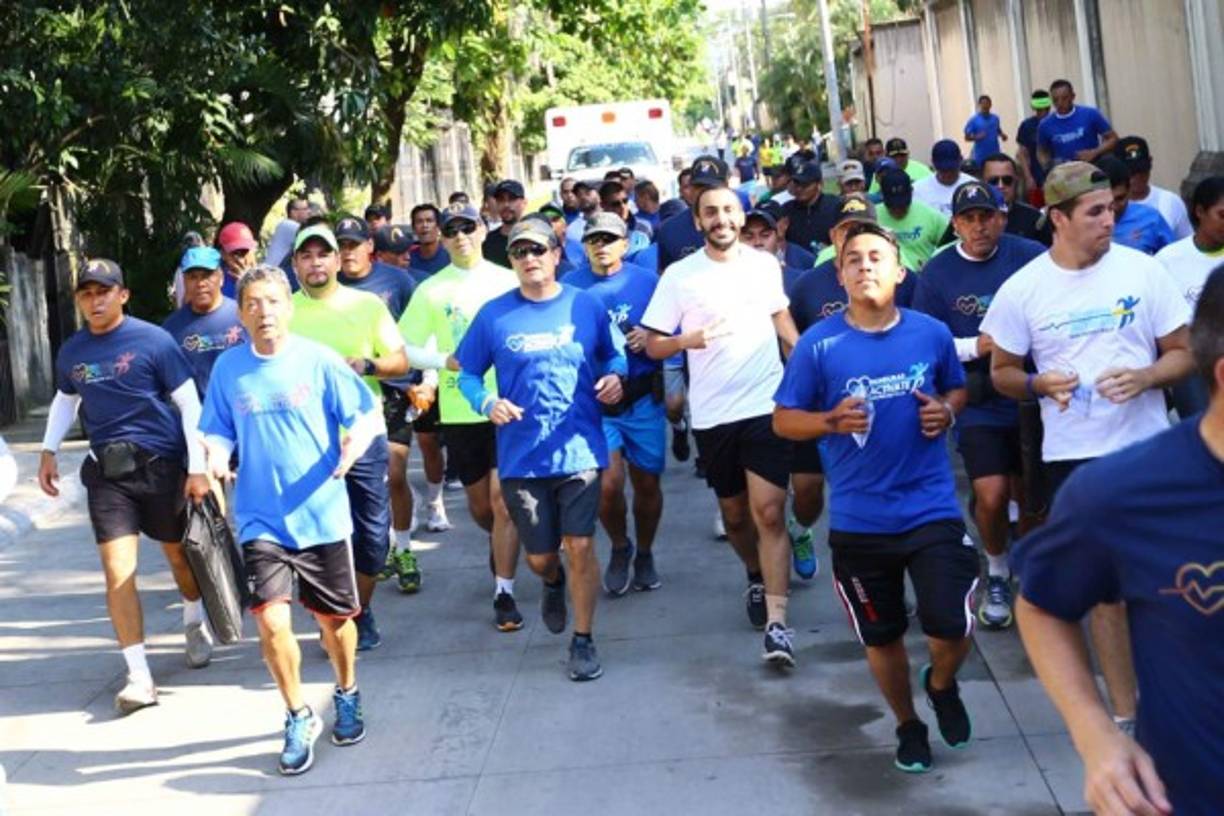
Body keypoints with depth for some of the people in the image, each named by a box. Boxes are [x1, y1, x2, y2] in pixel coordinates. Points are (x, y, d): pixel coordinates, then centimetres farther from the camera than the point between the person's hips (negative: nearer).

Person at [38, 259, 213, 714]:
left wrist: (197, 468, -12)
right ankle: (139, 676, -4)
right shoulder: (71, 352, 5)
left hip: (160, 463, -3)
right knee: (118, 571, -8)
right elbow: (65, 400, 25)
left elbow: (190, 404, -7)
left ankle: (195, 624, 46)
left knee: (179, 555, 15)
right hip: (106, 471, 3)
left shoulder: (153, 341, -9)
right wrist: (49, 450, 11)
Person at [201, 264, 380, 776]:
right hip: (260, 519, 1)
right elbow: (218, 430, 9)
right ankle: (298, 718, 10)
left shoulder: (319, 360, -7)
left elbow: (368, 414, -4)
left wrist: (356, 439, -25)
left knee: (334, 618, 12)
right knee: (271, 619, -12)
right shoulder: (228, 368, 0)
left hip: (322, 516, -1)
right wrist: (216, 455, -13)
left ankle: (347, 696, 42)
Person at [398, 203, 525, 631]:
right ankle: (502, 544, 47)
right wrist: (444, 362, -13)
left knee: (503, 500, -9)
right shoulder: (431, 290, 2)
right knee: (479, 504, 15)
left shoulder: (507, 281, 1)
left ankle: (504, 592, -1)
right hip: (459, 411, 2)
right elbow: (406, 347, 2)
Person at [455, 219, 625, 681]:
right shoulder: (494, 315, -1)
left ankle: (583, 640, 13)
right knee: (539, 556, 10)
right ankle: (554, 584, 48)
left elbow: (613, 355, 12)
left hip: (579, 449, -1)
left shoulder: (586, 307, 0)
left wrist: (614, 376, -10)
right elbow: (467, 374, 5)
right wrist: (487, 403, -14)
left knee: (580, 546, -5)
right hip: (521, 456, 1)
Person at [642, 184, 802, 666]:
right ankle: (757, 577, 44)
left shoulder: (765, 264, 3)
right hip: (713, 414, 0)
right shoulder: (679, 276, -4)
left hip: (766, 406, 0)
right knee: (734, 513, 16)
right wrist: (689, 340, -22)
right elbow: (653, 346, -2)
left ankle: (776, 623, -12)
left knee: (769, 513, -11)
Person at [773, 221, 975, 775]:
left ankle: (942, 684, 27)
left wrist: (947, 411, -6)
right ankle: (908, 726, 40)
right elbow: (783, 420, -1)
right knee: (882, 638, 14)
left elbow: (957, 389, 16)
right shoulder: (818, 344, -7)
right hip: (858, 520, 0)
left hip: (931, 508, 0)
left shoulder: (932, 333, -2)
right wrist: (832, 420, -19)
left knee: (951, 630, -9)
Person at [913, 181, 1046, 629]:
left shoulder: (1032, 256, -7)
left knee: (1029, 494, 9)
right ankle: (997, 575, 18)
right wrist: (979, 345, -15)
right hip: (980, 404, 0)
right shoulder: (937, 273, -4)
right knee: (991, 495, -9)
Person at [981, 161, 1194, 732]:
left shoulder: (1142, 270, -4)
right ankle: (1125, 712, 20)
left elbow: (1183, 352, 2)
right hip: (1072, 456, 0)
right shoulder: (1022, 290, -3)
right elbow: (1002, 371, 6)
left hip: (1147, 448, 0)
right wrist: (1038, 385, -14)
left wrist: (1144, 377, -18)